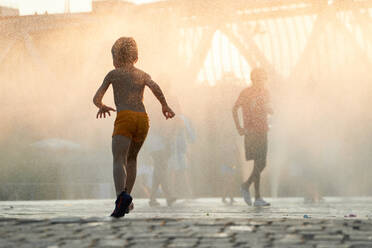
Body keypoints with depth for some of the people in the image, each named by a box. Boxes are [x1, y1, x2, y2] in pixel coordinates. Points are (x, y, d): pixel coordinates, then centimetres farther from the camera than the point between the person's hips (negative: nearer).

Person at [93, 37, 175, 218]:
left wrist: (102, 107, 39)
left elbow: (96, 99, 18)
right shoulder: (143, 75, 21)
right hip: (143, 119, 4)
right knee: (131, 159, 24)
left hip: (124, 117, -4)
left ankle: (122, 195, -43)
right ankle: (126, 197, 13)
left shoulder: (113, 74, 17)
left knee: (119, 161, -16)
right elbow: (155, 87, -1)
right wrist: (165, 105, 12)